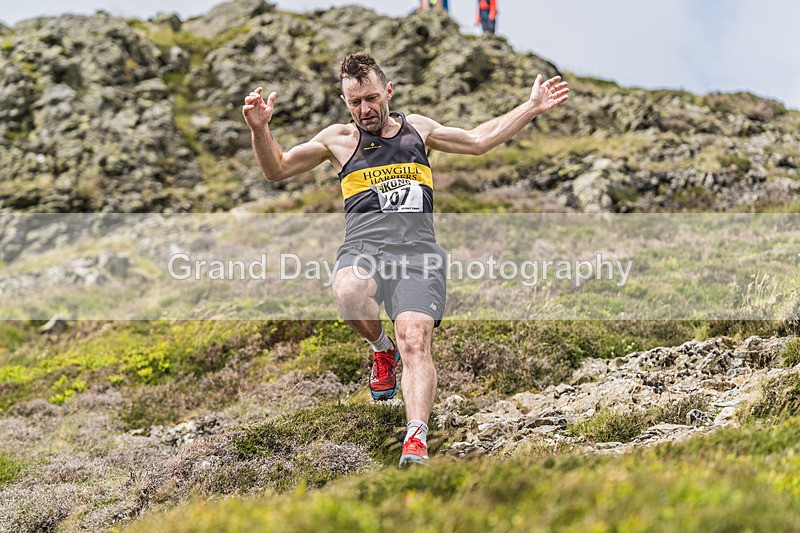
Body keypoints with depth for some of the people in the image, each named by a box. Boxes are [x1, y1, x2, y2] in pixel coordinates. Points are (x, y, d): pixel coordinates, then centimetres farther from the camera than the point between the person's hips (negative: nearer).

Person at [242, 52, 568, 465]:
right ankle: (382, 350, -4)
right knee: (349, 294, -36)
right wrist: (260, 129, 0)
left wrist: (532, 107, 33)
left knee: (415, 340, -24)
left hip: (417, 249, 1)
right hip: (363, 246, 0)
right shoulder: (338, 139, 17)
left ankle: (416, 440, -31)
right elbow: (277, 170, 18)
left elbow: (480, 140, 34)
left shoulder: (417, 128, 23)